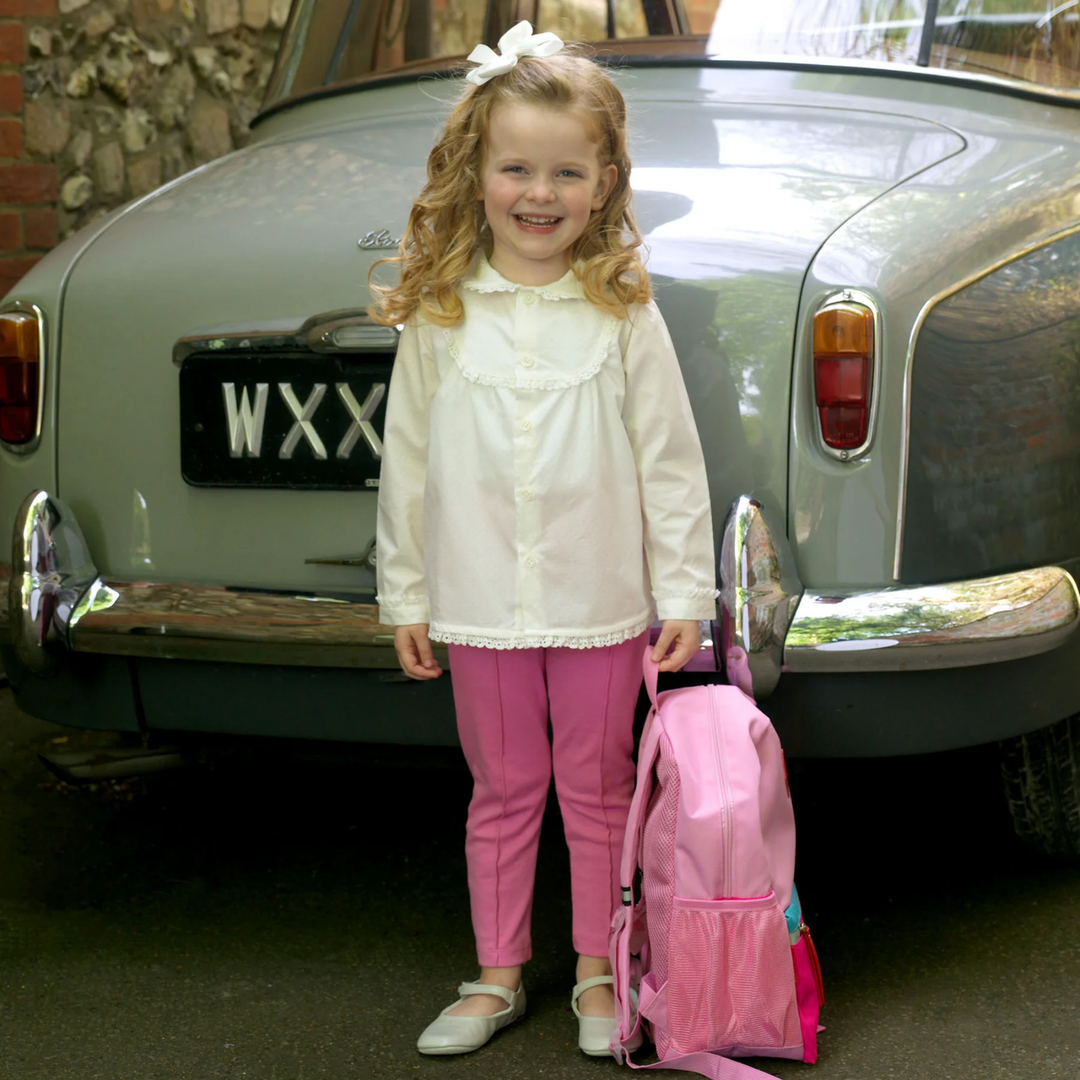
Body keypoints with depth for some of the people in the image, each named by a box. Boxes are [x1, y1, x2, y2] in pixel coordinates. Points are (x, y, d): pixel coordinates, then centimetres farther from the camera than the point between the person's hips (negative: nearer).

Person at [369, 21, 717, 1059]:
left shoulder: (624, 313, -4)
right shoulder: (437, 314, -1)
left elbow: (671, 463, -2)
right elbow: (406, 462, 4)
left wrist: (684, 595, -3)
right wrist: (404, 595, 5)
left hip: (599, 602, -1)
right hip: (482, 602, 1)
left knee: (597, 792, 11)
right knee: (502, 793, 13)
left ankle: (598, 973, 25)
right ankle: (497, 975, 26)